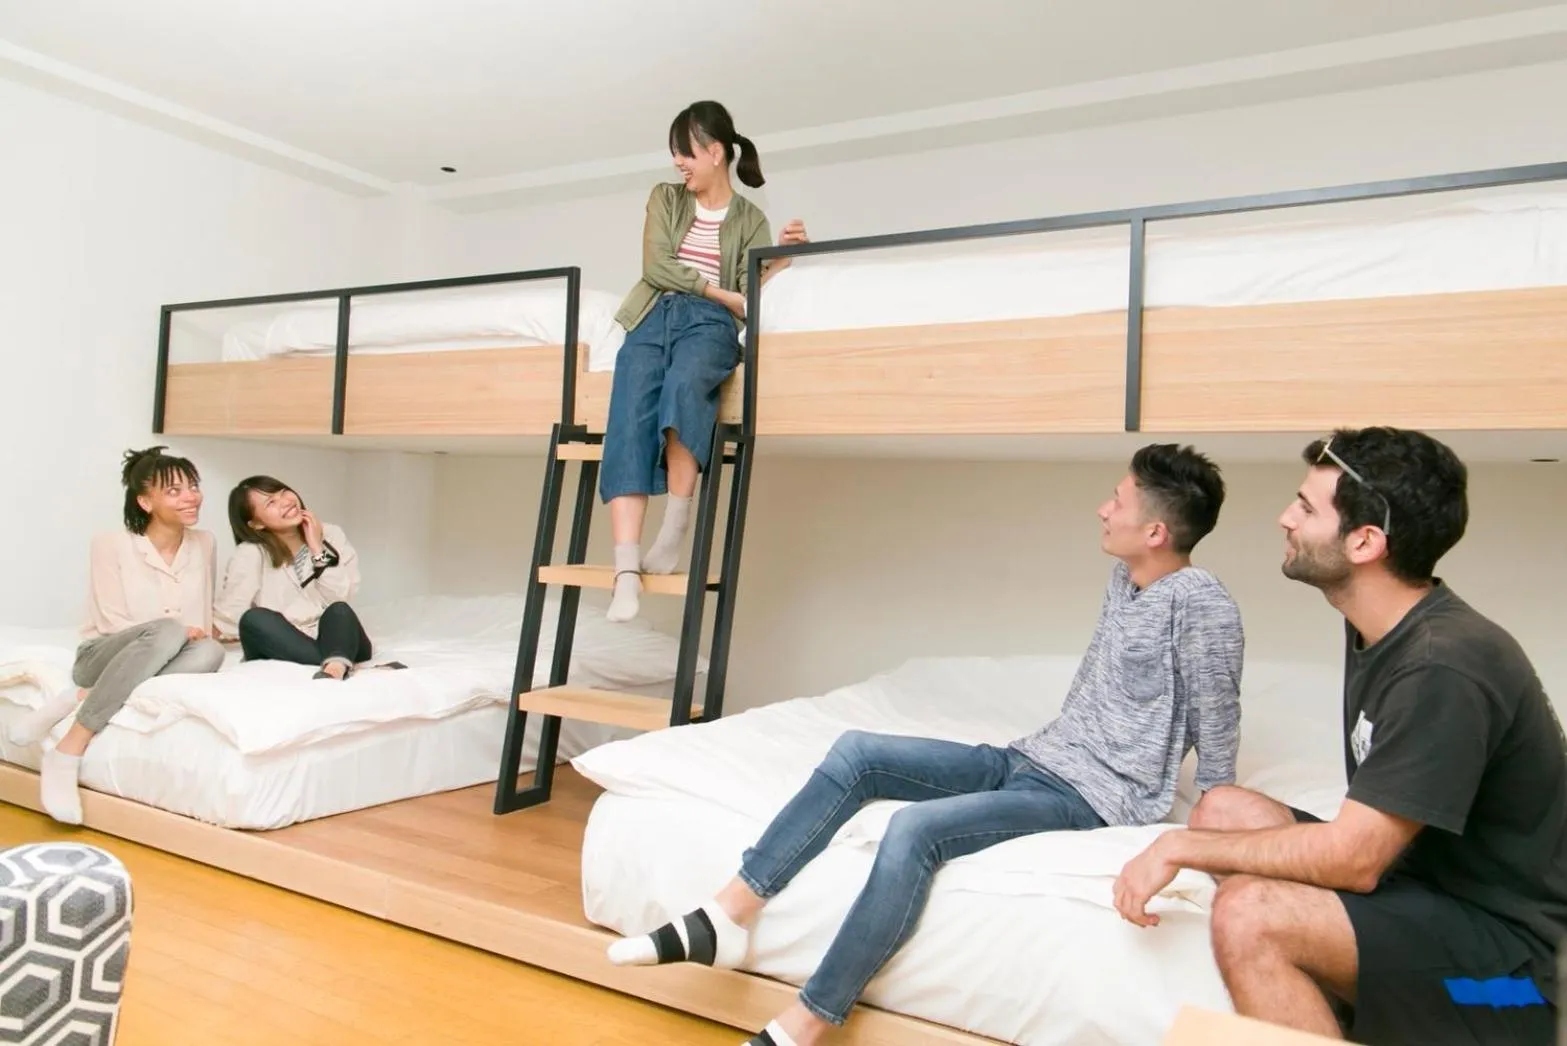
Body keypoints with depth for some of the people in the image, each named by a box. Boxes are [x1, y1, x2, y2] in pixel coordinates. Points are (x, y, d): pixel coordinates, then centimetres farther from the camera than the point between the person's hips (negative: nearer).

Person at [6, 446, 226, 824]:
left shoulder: (204, 544, 5)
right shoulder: (112, 543, -7)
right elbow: (113, 624, -10)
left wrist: (200, 635, -8)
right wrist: (181, 631, -20)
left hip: (164, 666, 3)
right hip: (102, 658, -3)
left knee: (210, 652, -33)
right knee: (167, 631, -38)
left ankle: (77, 699, -26)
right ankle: (67, 752, -31)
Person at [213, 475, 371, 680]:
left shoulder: (331, 534, 1)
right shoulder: (250, 554, -5)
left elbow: (341, 596, -8)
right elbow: (229, 613, -12)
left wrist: (318, 550, -13)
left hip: (334, 639, 0)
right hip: (283, 648, 0)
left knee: (339, 610, -29)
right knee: (253, 618, -27)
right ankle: (342, 664, -33)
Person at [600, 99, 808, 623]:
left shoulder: (750, 219, 14)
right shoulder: (665, 197, 20)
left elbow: (748, 296, 3)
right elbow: (656, 266, 5)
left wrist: (782, 259, -12)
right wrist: (718, 290, -4)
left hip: (710, 323, -2)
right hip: (654, 316, 2)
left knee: (683, 384, -39)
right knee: (629, 421, -26)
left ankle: (676, 524, -31)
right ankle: (626, 568, -35)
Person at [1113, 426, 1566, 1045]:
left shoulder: (1446, 668, -25)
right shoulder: (1379, 627, 3)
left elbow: (1353, 859, -25)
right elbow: (1366, 829, 8)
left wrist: (1182, 846, -17)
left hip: (1507, 945, -9)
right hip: (1419, 875, 9)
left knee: (1248, 916, -28)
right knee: (1221, 810, 3)